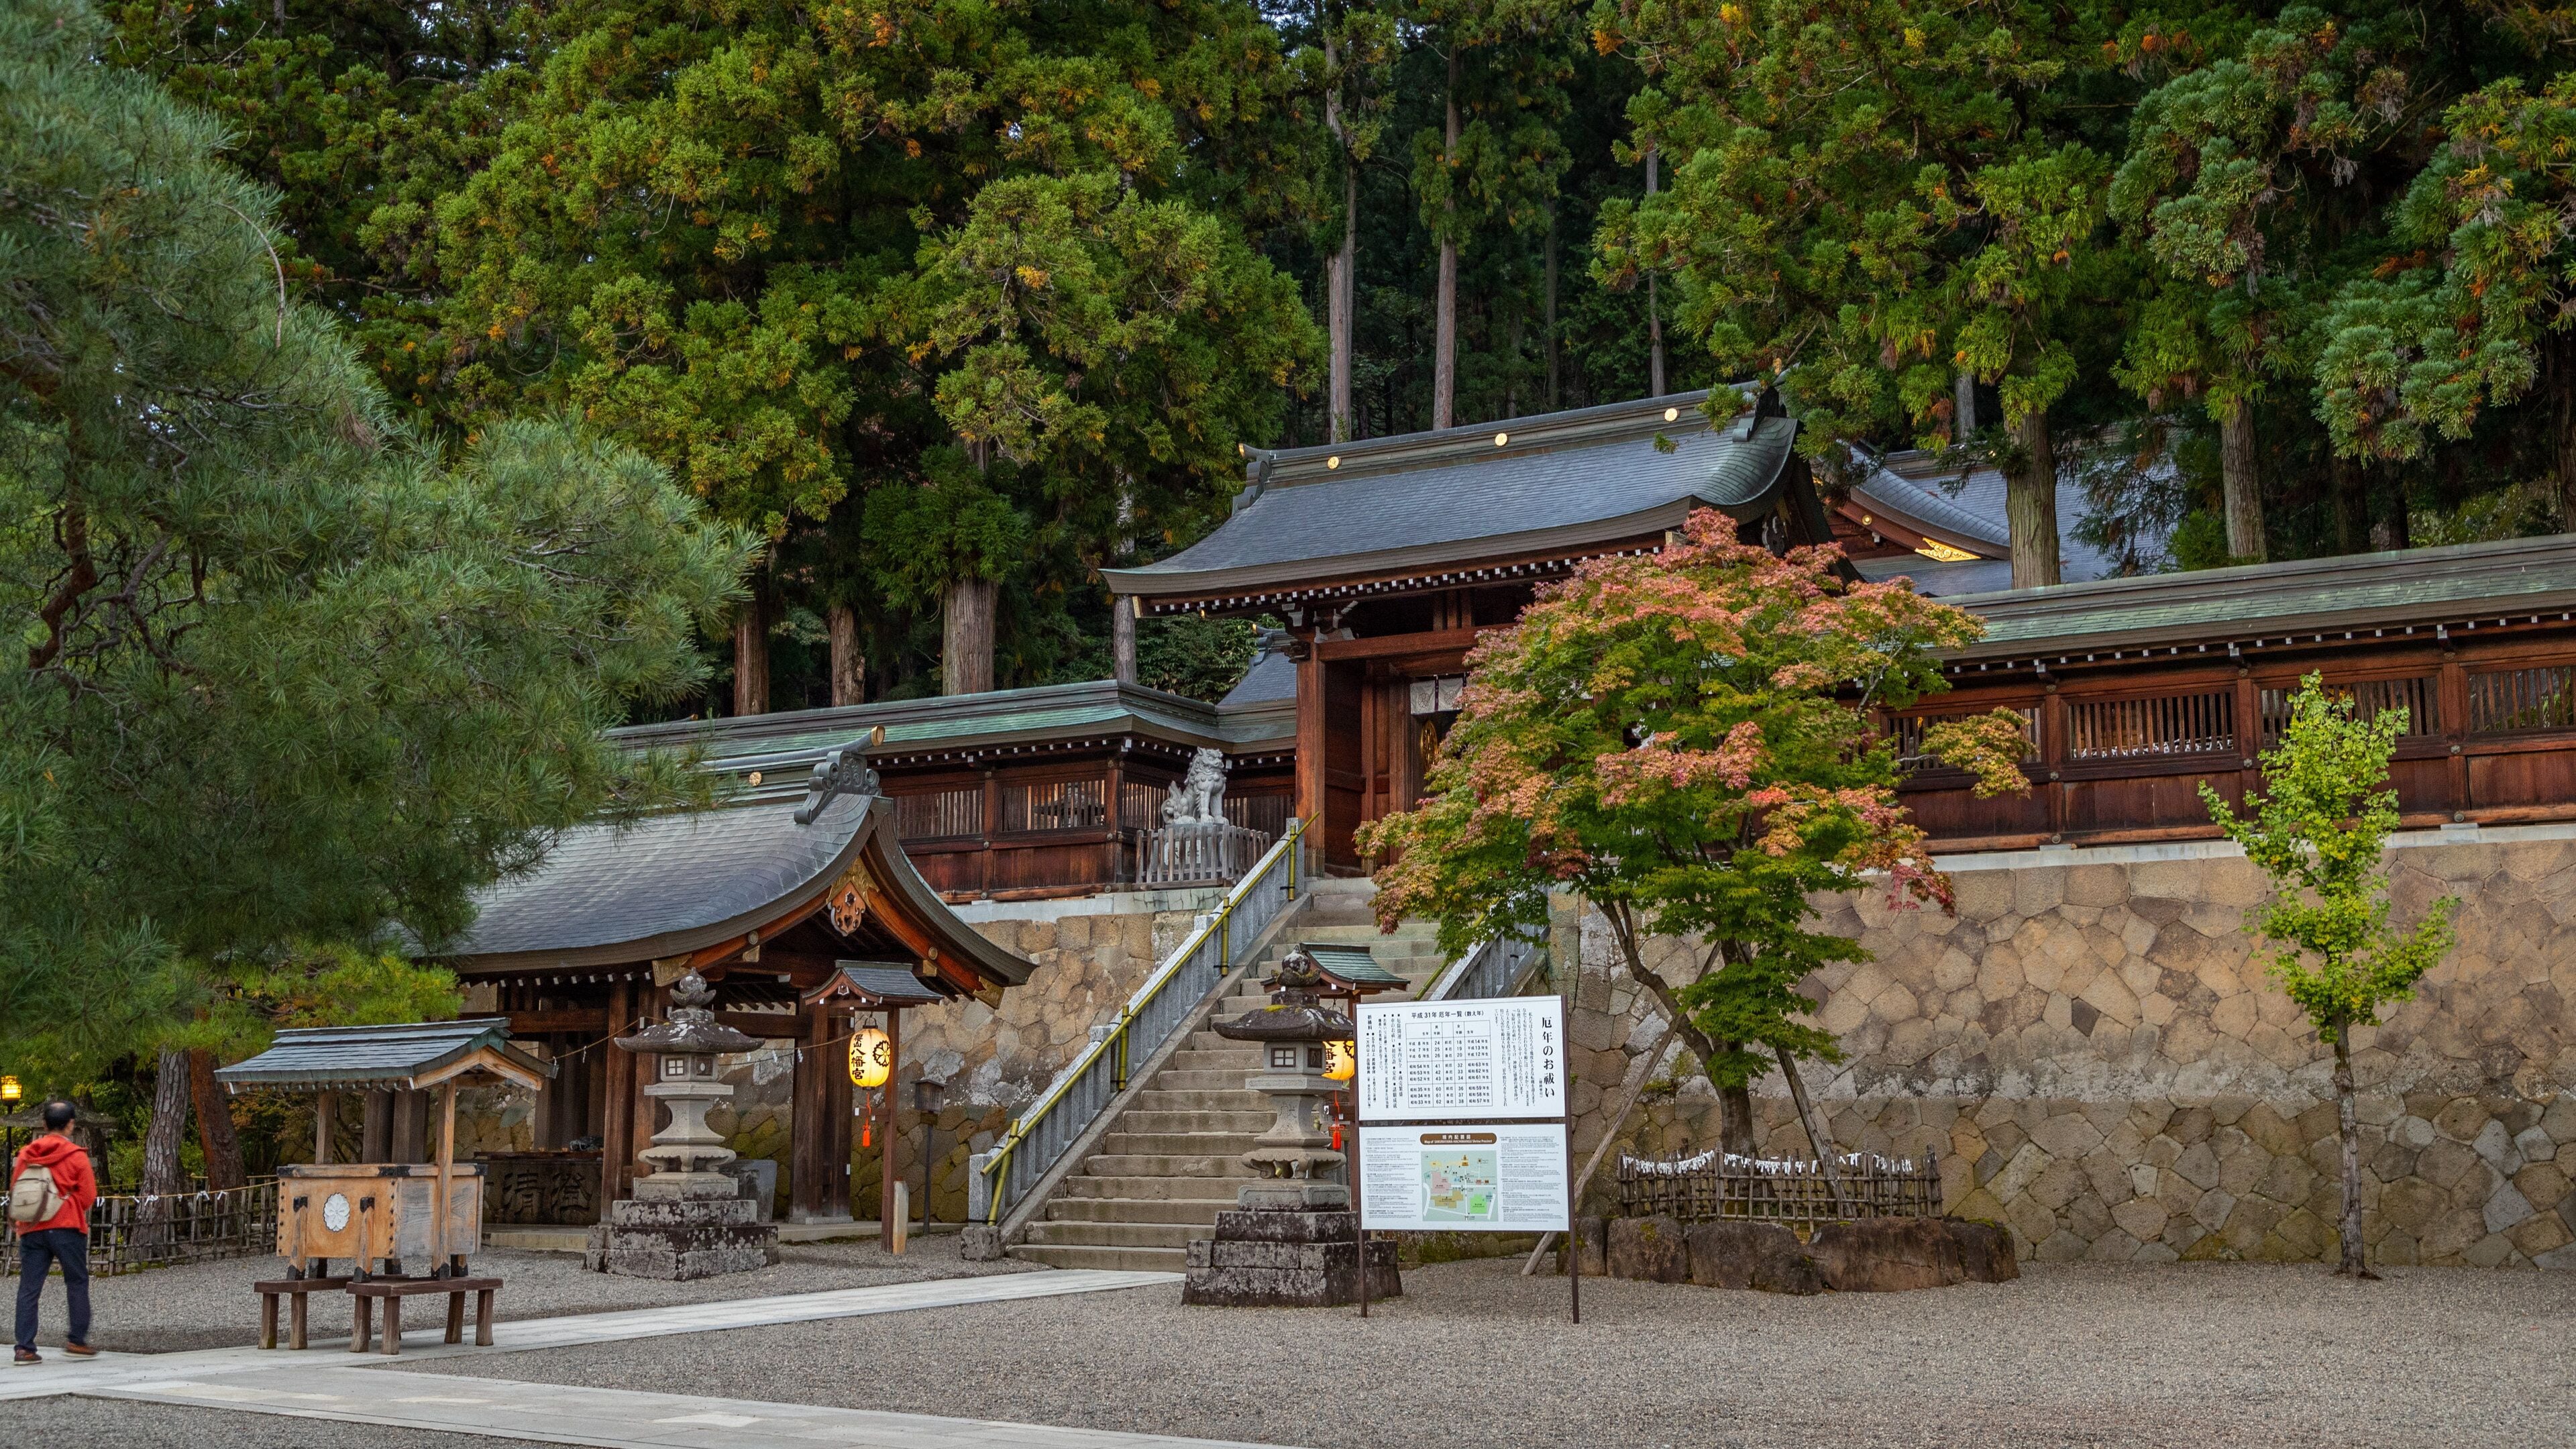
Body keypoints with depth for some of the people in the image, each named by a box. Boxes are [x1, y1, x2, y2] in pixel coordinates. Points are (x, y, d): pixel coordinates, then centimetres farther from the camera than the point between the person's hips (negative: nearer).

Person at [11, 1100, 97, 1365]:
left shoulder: (26, 1154, 7)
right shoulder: (75, 1155, -5)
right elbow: (88, 1196, -5)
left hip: (32, 1230, 3)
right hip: (67, 1228, -3)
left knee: (28, 1289, 4)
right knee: (77, 1284, 8)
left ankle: (25, 1347, -1)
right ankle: (78, 1341, 6)